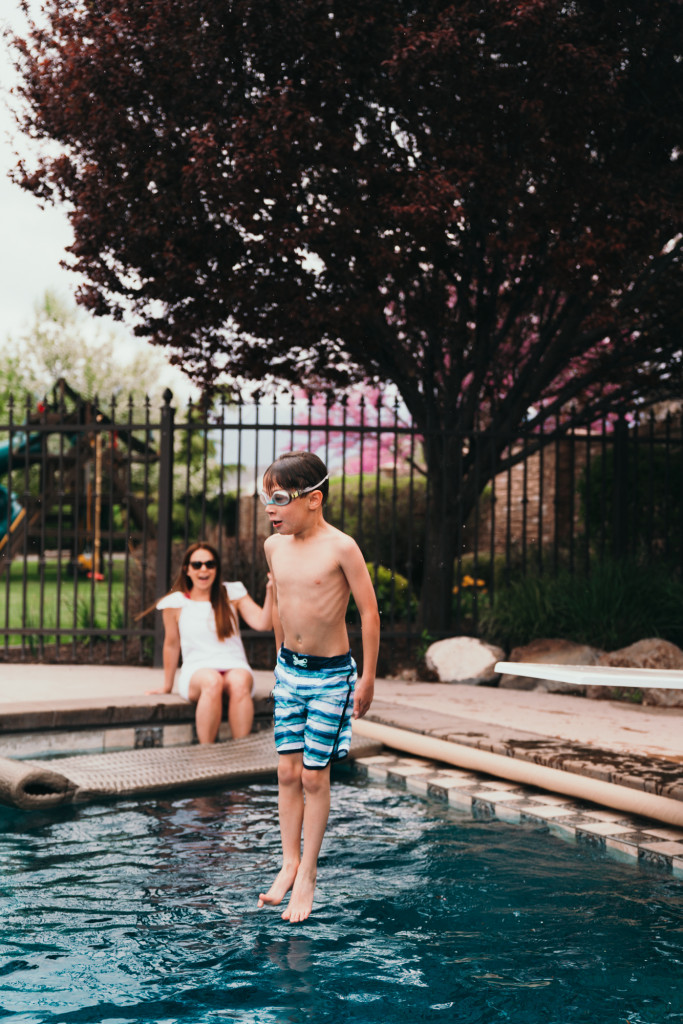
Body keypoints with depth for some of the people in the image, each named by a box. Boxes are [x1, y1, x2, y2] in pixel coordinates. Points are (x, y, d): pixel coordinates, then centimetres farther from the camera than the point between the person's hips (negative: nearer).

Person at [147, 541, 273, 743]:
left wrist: (270, 591, -15)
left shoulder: (233, 594, 10)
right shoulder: (176, 603, 8)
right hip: (196, 671, -1)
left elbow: (263, 624, -1)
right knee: (212, 682, -38)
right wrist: (167, 685, 22)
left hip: (234, 667, 1)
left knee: (240, 683, -36)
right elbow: (171, 644, 17)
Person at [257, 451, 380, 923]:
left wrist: (368, 679, -9)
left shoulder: (341, 547, -18)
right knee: (287, 771, 7)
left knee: (314, 776, 1)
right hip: (288, 670, 5)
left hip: (330, 675, -5)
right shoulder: (275, 547, 1)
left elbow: (370, 612, -12)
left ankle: (307, 877, 11)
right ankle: (289, 864, 18)